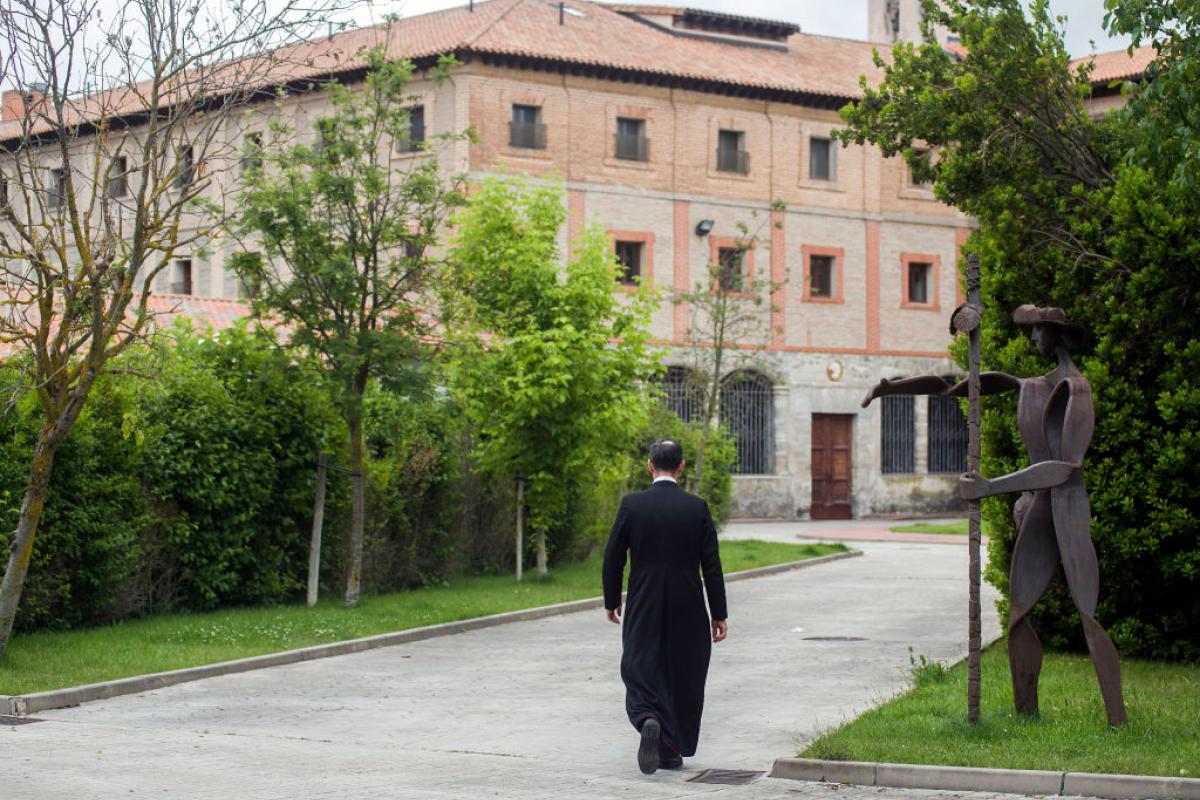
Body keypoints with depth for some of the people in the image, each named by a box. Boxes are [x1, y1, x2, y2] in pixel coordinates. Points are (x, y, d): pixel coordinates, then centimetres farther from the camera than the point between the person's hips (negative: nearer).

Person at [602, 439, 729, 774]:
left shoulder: (631, 505, -6)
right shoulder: (697, 508, -5)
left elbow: (613, 558, -2)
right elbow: (711, 565, -4)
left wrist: (612, 601, 12)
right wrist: (719, 614, 3)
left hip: (643, 609, -1)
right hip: (687, 611, 1)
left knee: (640, 671, 5)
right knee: (682, 678, 13)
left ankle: (648, 721, -24)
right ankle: (671, 751, 18)